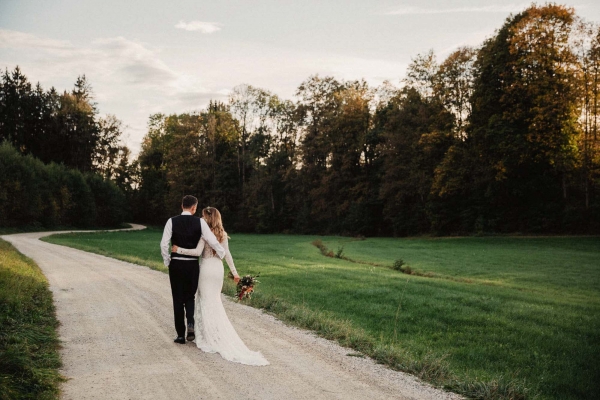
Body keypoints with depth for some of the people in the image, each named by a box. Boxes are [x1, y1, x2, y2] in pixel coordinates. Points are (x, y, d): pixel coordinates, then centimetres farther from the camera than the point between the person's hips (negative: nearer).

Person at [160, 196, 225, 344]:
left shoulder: (172, 221, -4)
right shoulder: (199, 222, -4)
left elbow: (164, 244, -9)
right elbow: (212, 240, -9)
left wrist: (167, 262, 4)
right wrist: (222, 253, 7)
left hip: (176, 264, 0)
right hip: (193, 264, 0)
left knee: (178, 299, 9)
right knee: (190, 296, 18)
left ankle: (180, 335, 12)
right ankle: (190, 323, -6)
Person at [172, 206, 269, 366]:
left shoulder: (205, 232, -11)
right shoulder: (223, 234, 6)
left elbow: (197, 251, -20)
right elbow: (227, 254, 5)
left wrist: (179, 250, -13)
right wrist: (234, 271, 9)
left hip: (207, 268, -6)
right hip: (219, 268, 6)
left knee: (208, 302, 2)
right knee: (215, 301, 15)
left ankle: (215, 339, 4)